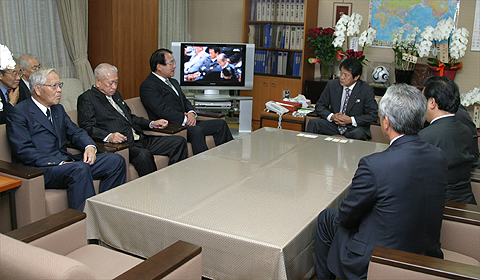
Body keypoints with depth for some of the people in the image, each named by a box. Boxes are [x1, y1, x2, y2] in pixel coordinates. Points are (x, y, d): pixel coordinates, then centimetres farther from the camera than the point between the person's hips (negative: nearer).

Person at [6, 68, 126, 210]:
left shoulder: (58, 109, 22)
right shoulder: (18, 113, -4)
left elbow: (75, 132, 20)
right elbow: (24, 151, -14)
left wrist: (90, 147, -4)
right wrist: (59, 163, -22)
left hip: (65, 162, 8)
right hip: (38, 169, -8)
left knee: (116, 160, -8)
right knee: (80, 168, -37)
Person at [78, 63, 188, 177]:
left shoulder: (115, 94, 26)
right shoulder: (87, 98, 0)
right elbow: (87, 127, -12)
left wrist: (152, 124, 18)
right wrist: (109, 136, -30)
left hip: (140, 139, 9)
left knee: (179, 141, -5)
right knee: (143, 155, -40)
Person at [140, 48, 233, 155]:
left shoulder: (173, 82, 23)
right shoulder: (148, 86, -8)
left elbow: (185, 101, 22)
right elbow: (162, 110, -19)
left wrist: (191, 113, -1)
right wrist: (185, 119, -20)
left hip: (186, 122, 10)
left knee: (220, 124, 2)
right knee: (196, 130, -36)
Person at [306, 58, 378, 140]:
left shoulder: (367, 90, -7)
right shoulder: (332, 85, 2)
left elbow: (373, 115, -9)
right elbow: (319, 106, 6)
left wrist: (351, 120, -21)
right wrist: (332, 116, -15)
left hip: (355, 128, -3)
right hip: (334, 124, 3)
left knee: (358, 134, -37)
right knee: (313, 123, -20)